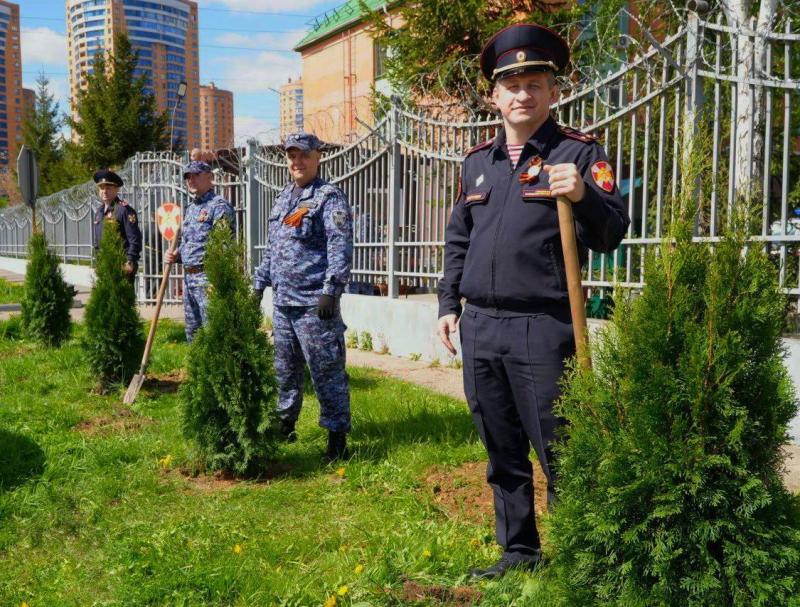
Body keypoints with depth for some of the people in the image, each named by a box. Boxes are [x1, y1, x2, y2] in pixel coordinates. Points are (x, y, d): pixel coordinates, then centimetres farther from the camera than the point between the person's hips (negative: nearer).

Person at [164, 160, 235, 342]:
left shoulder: (219, 206, -10)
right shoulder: (190, 208, 18)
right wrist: (175, 256, 7)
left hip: (208, 279, -9)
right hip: (188, 278, 9)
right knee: (192, 332, 15)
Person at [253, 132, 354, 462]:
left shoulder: (329, 197, -7)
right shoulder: (283, 197, 19)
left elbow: (341, 248, -16)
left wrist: (330, 291, -24)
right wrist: (259, 283, 21)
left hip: (314, 302, -8)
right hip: (282, 300, 8)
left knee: (325, 370, -5)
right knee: (285, 367, 18)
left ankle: (337, 436, 4)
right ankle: (285, 423, 34)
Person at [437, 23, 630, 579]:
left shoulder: (579, 153, -1)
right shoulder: (477, 161, 14)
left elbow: (611, 234, -9)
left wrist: (583, 196, -28)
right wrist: (449, 304, 13)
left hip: (541, 330, -5)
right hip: (479, 327, 6)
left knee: (558, 453, 1)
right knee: (503, 453, 15)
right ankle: (519, 550, 31)